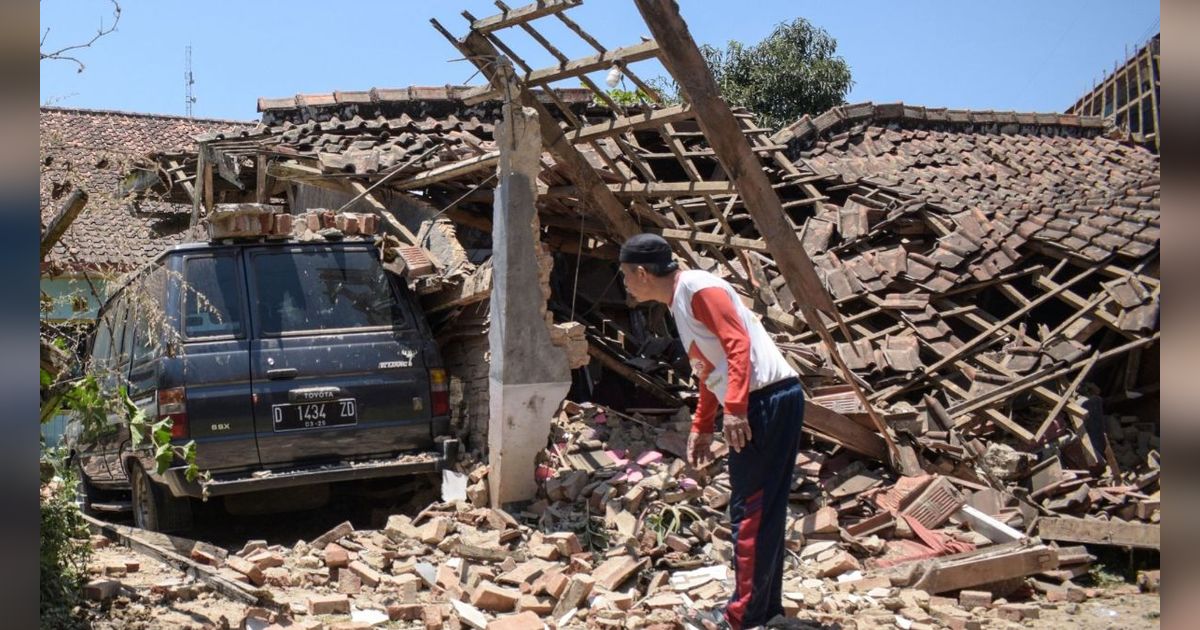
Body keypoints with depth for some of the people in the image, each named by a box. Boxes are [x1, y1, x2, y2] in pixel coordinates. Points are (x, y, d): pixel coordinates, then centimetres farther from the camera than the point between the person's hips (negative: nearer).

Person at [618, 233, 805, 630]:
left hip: (766, 400, -10)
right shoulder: (679, 302, 20)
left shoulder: (698, 287, -9)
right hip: (765, 403, 10)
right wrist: (701, 428, 28)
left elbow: (739, 344, -19)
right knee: (763, 508, 14)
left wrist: (735, 408, -26)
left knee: (748, 509, -6)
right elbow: (710, 369, 27)